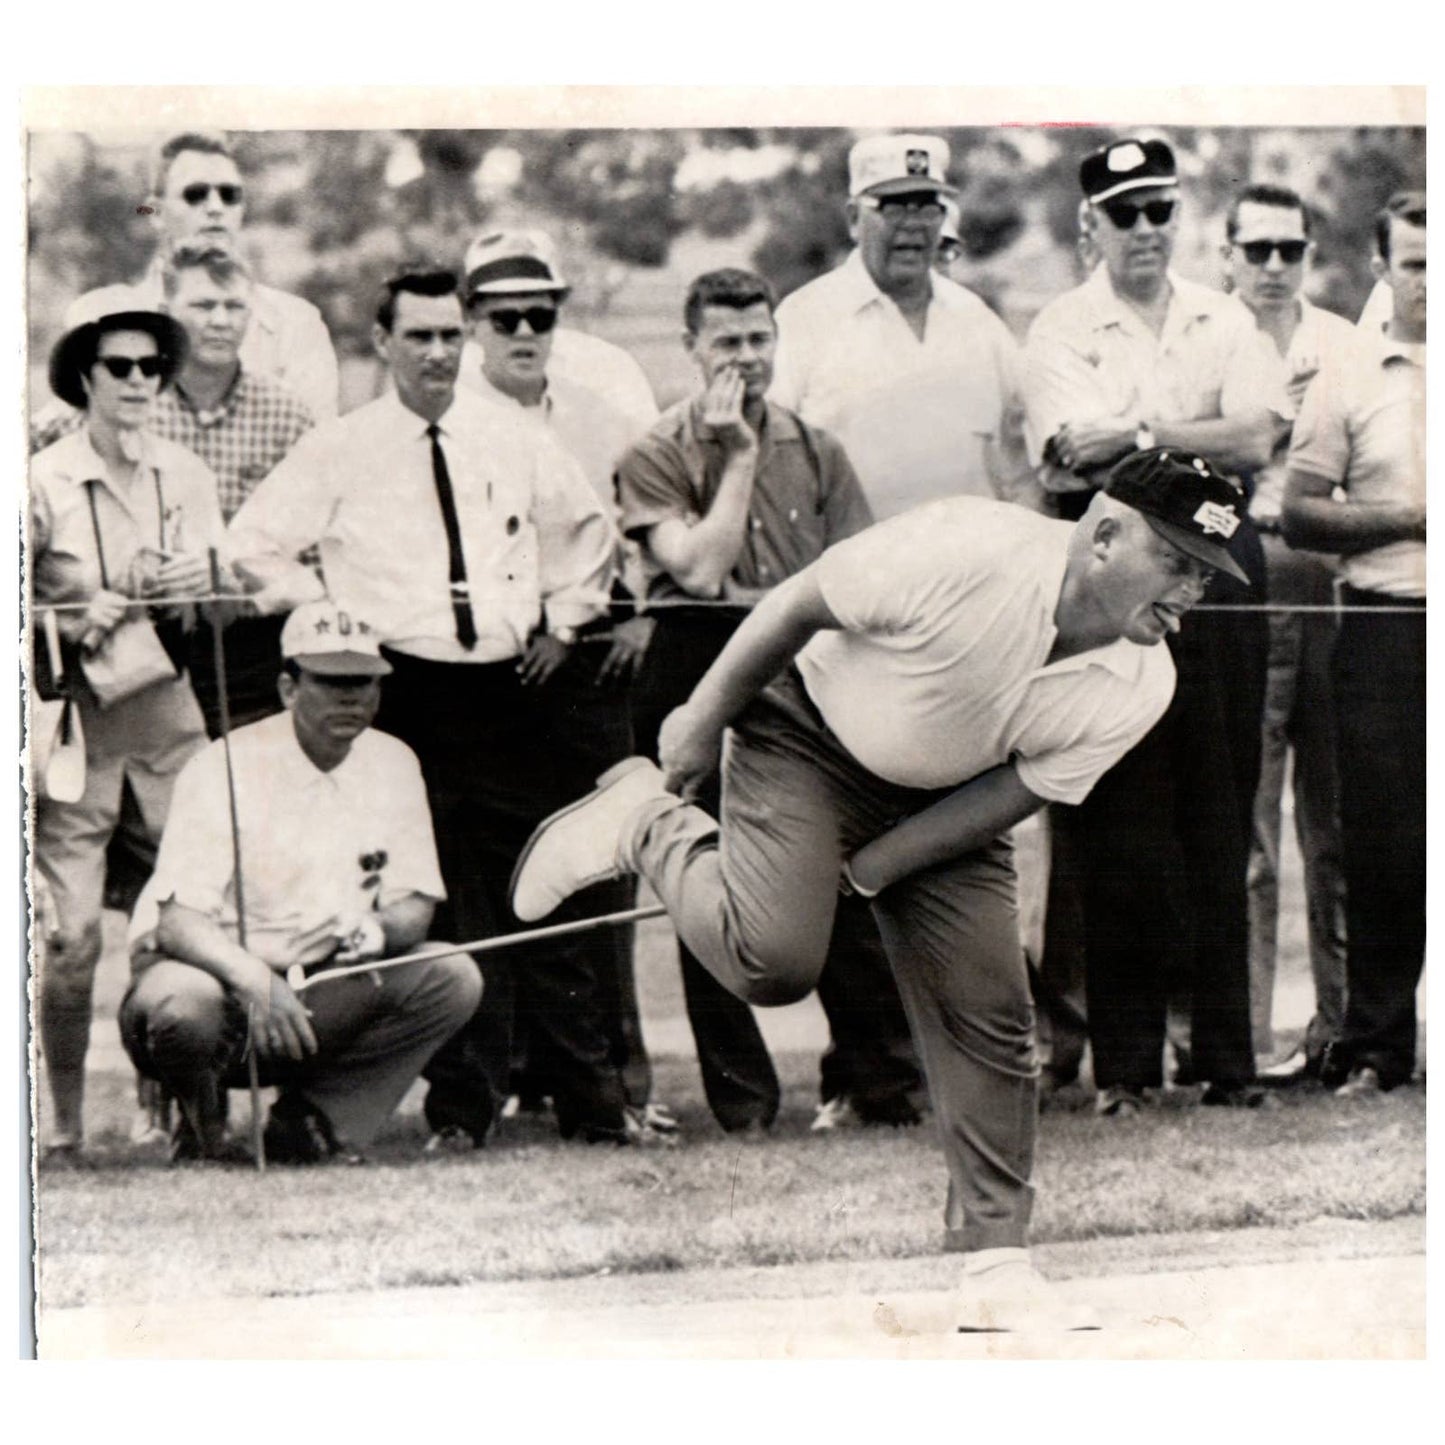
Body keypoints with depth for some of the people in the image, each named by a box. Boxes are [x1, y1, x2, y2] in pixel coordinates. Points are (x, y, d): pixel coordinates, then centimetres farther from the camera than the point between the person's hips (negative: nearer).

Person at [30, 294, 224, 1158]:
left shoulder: (186, 476, 9)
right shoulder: (42, 484, -5)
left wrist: (203, 588, -8)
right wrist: (71, 621, -18)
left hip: (166, 708, 4)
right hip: (73, 715, -3)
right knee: (71, 930, -9)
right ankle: (67, 1123, 0)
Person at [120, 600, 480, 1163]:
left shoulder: (392, 764, 3)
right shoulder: (227, 768, -15)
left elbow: (418, 904, 4)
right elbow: (176, 922, -24)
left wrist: (381, 929, -22)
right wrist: (256, 982, -42)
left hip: (323, 993, 5)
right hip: (217, 972, -5)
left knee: (454, 979, -14)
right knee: (182, 1003, -39)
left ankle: (307, 1118, -5)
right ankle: (202, 1128, -4)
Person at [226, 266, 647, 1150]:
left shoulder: (515, 442, 9)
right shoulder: (340, 453, 1)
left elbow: (589, 530, 24)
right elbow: (256, 543, 6)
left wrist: (563, 621, 14)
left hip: (510, 686, 2)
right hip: (408, 694, -2)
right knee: (441, 909, -3)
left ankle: (595, 1100, 8)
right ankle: (464, 1106, 3)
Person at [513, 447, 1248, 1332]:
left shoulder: (1139, 688, -18)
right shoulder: (967, 553, -34)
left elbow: (1015, 794, -12)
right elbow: (800, 604, -20)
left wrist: (860, 873, -15)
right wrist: (701, 725, -10)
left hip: (943, 807, 5)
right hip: (810, 734, -5)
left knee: (992, 1018, -5)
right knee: (775, 960, -23)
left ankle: (1000, 1270, 2)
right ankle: (646, 823, 5)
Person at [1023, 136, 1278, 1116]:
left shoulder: (1224, 324, 13)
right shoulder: (1062, 332, 2)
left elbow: (1254, 442, -2)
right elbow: (1075, 449, -14)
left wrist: (1139, 432, -7)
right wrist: (1200, 439, -8)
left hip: (1218, 569, 3)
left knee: (1219, 818, 3)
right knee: (1116, 826, -3)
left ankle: (1227, 1055, 7)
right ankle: (1124, 1063, 2)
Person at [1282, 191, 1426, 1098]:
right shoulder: (1350, 377, 9)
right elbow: (1299, 516, 6)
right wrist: (1408, 521, -6)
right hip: (1388, 625, 0)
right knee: (1383, 844, 0)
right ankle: (1375, 1048, 7)